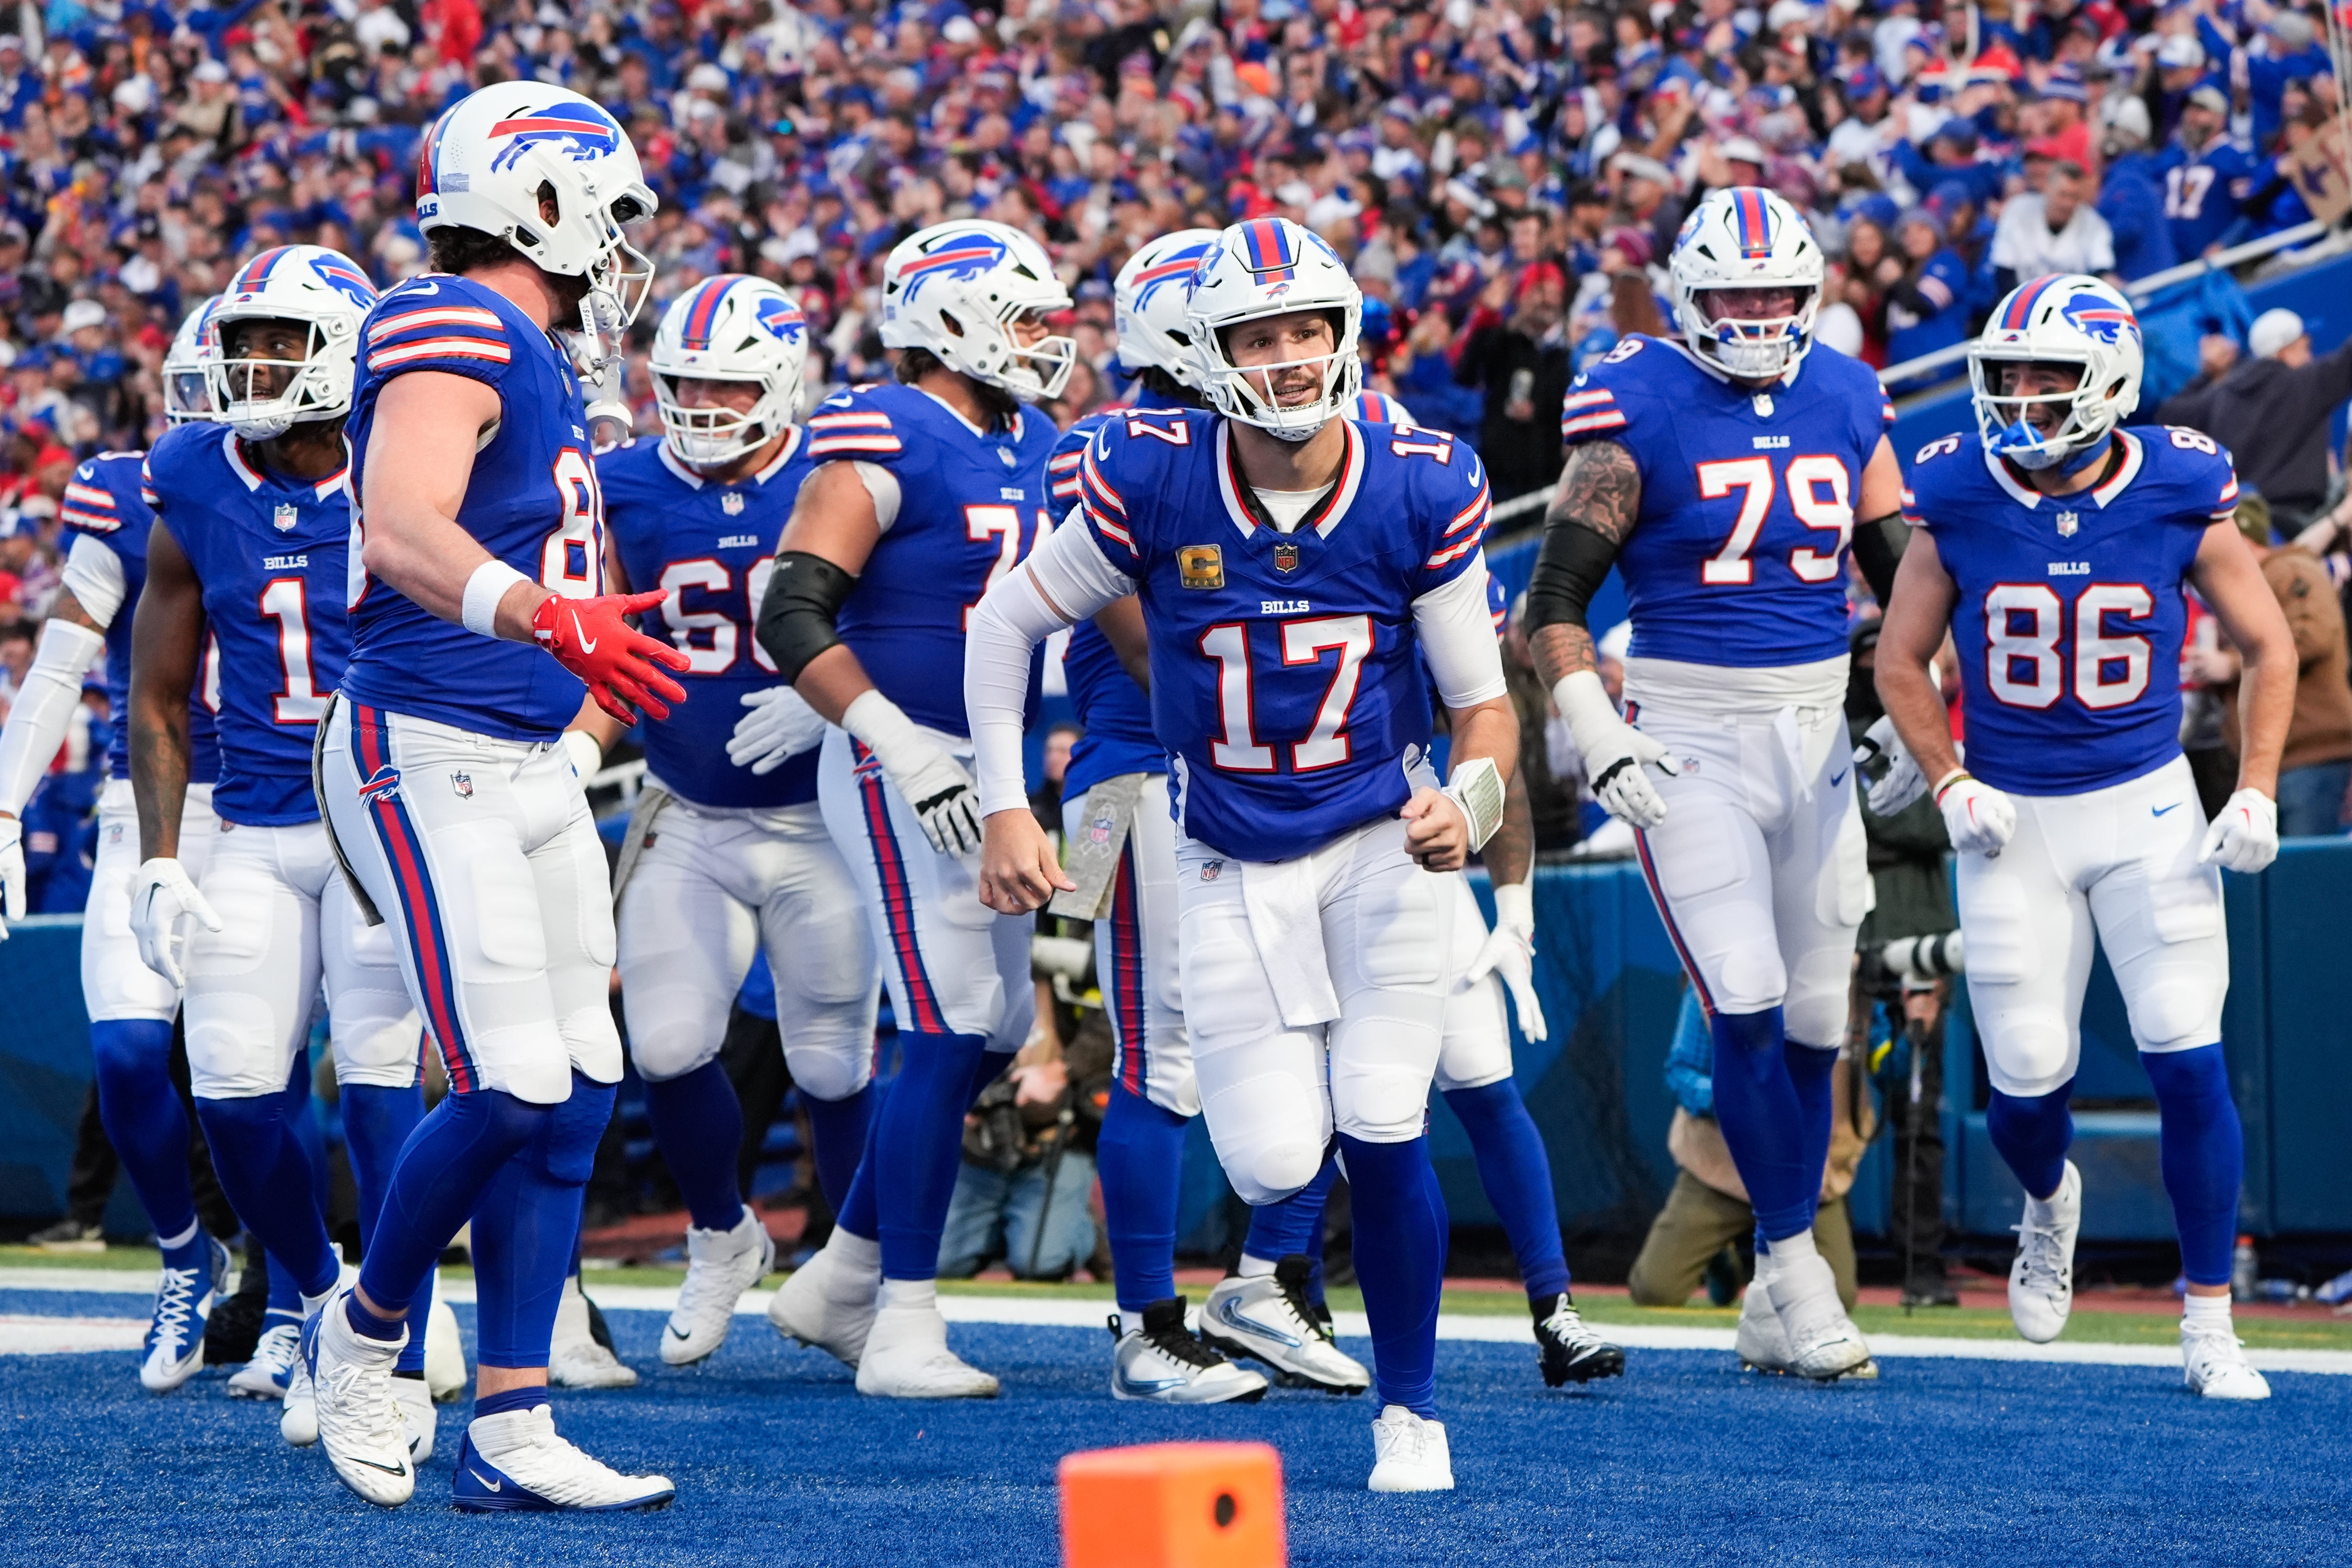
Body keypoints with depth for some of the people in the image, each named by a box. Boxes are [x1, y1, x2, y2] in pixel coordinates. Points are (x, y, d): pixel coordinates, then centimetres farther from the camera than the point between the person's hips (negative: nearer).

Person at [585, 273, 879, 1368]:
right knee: (667, 1047, -8)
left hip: (820, 821, -2)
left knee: (836, 1064, 2)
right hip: (689, 822, 3)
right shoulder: (627, 496, 0)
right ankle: (722, 1239, 19)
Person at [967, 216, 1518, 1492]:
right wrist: (1005, 811, -3)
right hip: (1232, 867, 0)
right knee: (1272, 1166, -10)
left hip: (1380, 841, 0)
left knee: (1379, 1140, -9)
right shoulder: (1153, 481, -14)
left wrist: (1471, 802, -23)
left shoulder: (1419, 491, -11)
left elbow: (1484, 703, -2)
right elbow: (1006, 624, 0)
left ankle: (1407, 1408, 13)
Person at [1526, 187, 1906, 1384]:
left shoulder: (1846, 401, 7)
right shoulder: (1639, 409, -8)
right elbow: (1557, 596, -6)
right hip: (1688, 736, -5)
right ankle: (1794, 1264, -1)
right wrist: (1597, 735, -17)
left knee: (1814, 1022, 7)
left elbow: (1905, 577, 16)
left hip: (1819, 731, 5)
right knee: (1747, 1010, -13)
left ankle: (1777, 1305, 17)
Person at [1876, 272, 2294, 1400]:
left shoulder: (2179, 494, -9)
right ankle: (2049, 1201, 36)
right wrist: (1950, 786, -8)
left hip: (2148, 808, -1)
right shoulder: (1958, 499, -8)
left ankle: (2208, 1327, 3)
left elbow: (2268, 648, 4)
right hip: (2012, 820, 1)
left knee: (2188, 1063, -9)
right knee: (2026, 1082, -1)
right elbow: (1900, 663, 4)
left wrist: (2257, 794, -5)